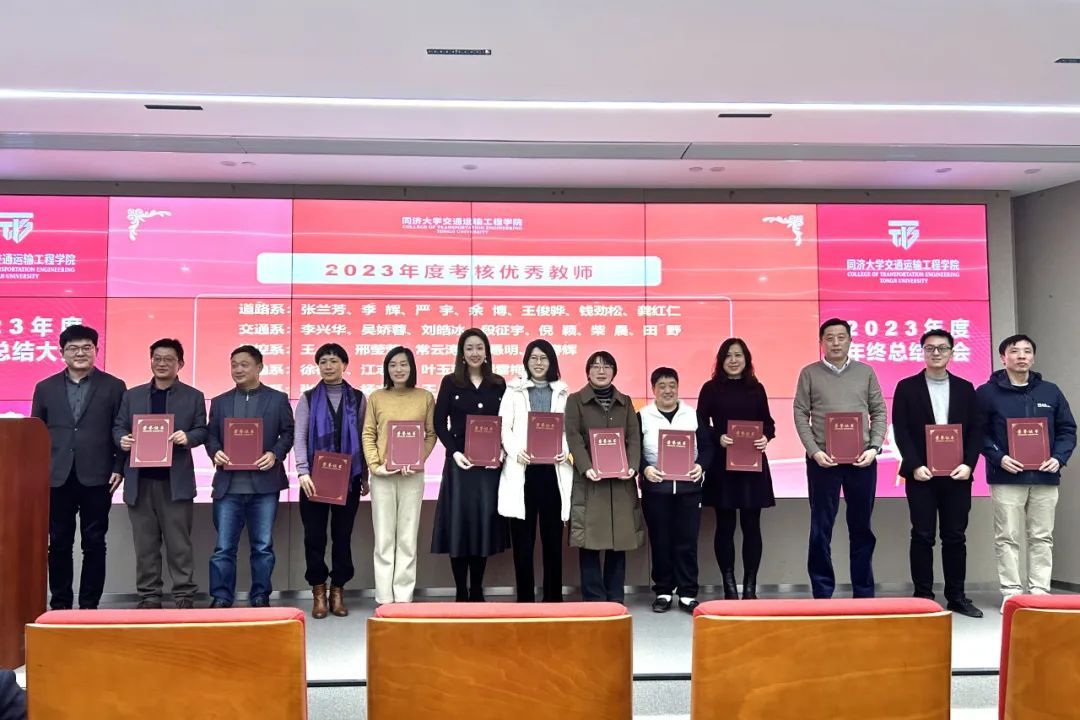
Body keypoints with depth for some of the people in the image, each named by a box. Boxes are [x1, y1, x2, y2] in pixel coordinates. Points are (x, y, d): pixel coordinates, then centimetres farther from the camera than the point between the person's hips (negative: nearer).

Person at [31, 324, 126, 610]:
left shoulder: (113, 386, 3)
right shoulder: (45, 388, 10)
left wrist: (119, 468, -7)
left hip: (96, 478, -2)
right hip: (57, 478, 2)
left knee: (94, 544, 3)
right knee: (58, 544, 8)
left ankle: (89, 604, 12)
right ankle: (60, 603, 19)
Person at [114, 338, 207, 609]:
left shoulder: (193, 396, 8)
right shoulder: (132, 395, 15)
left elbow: (202, 431, 3)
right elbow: (119, 426, 12)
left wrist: (187, 437, -18)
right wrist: (122, 439, -10)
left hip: (176, 480, -3)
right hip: (140, 480, 3)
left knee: (179, 542, 0)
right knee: (145, 543, 7)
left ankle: (184, 595, 6)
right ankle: (149, 596, 15)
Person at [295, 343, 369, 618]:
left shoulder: (357, 398, 7)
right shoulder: (308, 398, 5)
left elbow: (364, 439, 7)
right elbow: (300, 437, -2)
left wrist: (365, 477, 4)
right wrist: (303, 472, -14)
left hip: (348, 478, 1)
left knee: (343, 535, 6)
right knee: (314, 536, 2)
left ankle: (338, 591, 17)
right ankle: (318, 593, 13)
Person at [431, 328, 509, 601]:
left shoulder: (498, 384, 8)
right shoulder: (450, 383, 3)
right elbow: (439, 423, 0)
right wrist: (454, 451, -13)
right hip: (459, 462, -2)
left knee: (484, 521, 4)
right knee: (459, 522, -1)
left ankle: (477, 590, 16)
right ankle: (461, 592, 9)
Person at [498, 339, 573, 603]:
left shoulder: (563, 392, 13)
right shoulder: (514, 390, 10)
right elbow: (504, 428, 3)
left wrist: (566, 452, -11)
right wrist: (516, 452, -14)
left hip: (553, 470, 1)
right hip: (522, 471, -1)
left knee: (552, 536, 4)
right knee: (523, 538, 0)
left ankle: (553, 597, 13)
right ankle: (525, 598, 9)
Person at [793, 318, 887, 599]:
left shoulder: (865, 371, 9)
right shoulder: (809, 373, 4)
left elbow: (879, 412, 8)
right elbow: (800, 415, 0)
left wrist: (874, 447, -6)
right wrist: (814, 451, -10)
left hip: (862, 459, 2)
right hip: (823, 459, -1)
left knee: (861, 528, 9)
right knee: (821, 529, 2)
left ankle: (863, 593, 20)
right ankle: (822, 593, 12)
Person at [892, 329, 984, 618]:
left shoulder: (965, 388, 11)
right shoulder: (906, 387, 3)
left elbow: (975, 430, 6)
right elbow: (901, 431, -3)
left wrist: (968, 464, -7)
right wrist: (914, 466, -13)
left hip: (956, 474, 2)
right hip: (921, 474, -2)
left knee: (955, 537, 7)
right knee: (923, 537, 1)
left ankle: (956, 597, 16)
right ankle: (923, 597, 8)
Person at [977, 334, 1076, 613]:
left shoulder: (1051, 391, 11)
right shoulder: (987, 393, 1)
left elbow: (1067, 429, 13)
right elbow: (978, 432, -2)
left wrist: (1059, 458, -3)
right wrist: (998, 458, -15)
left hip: (1045, 477, 3)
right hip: (1006, 478, -3)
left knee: (1042, 537, 7)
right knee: (1007, 537, 0)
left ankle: (1040, 591, 14)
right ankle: (1011, 592, 7)